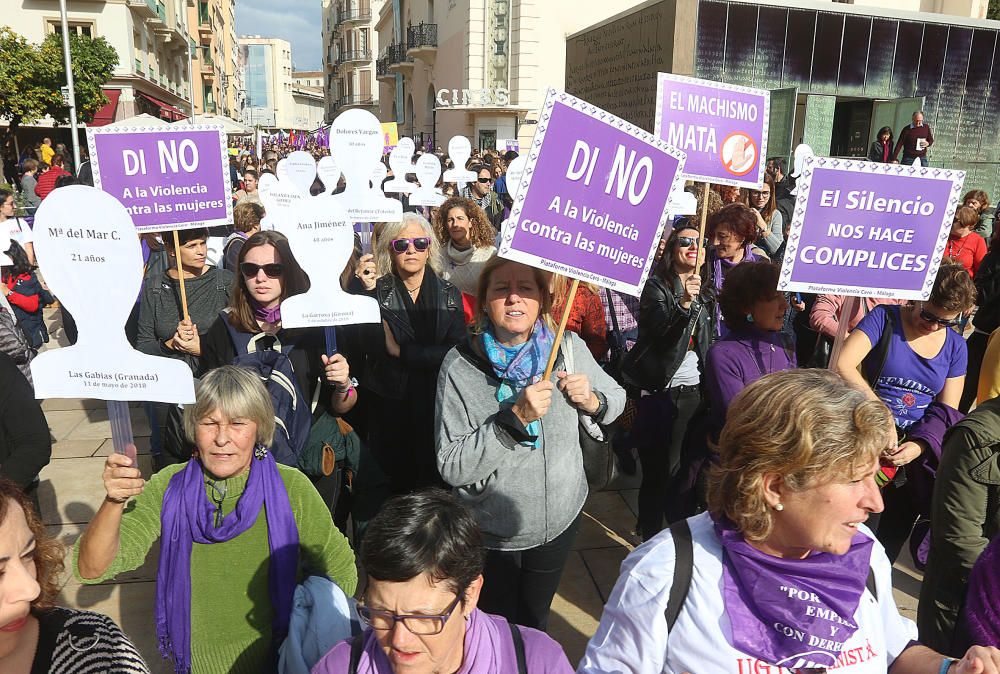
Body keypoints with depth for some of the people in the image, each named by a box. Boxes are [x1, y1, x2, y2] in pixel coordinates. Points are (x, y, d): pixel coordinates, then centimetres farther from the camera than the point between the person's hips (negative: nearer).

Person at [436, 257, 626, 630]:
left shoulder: (570, 349, -11)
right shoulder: (460, 365, -21)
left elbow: (616, 397, 5)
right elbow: (452, 468, -24)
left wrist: (591, 401, -17)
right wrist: (515, 418, -33)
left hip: (560, 522, 3)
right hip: (490, 533, -3)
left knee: (536, 620, 27)